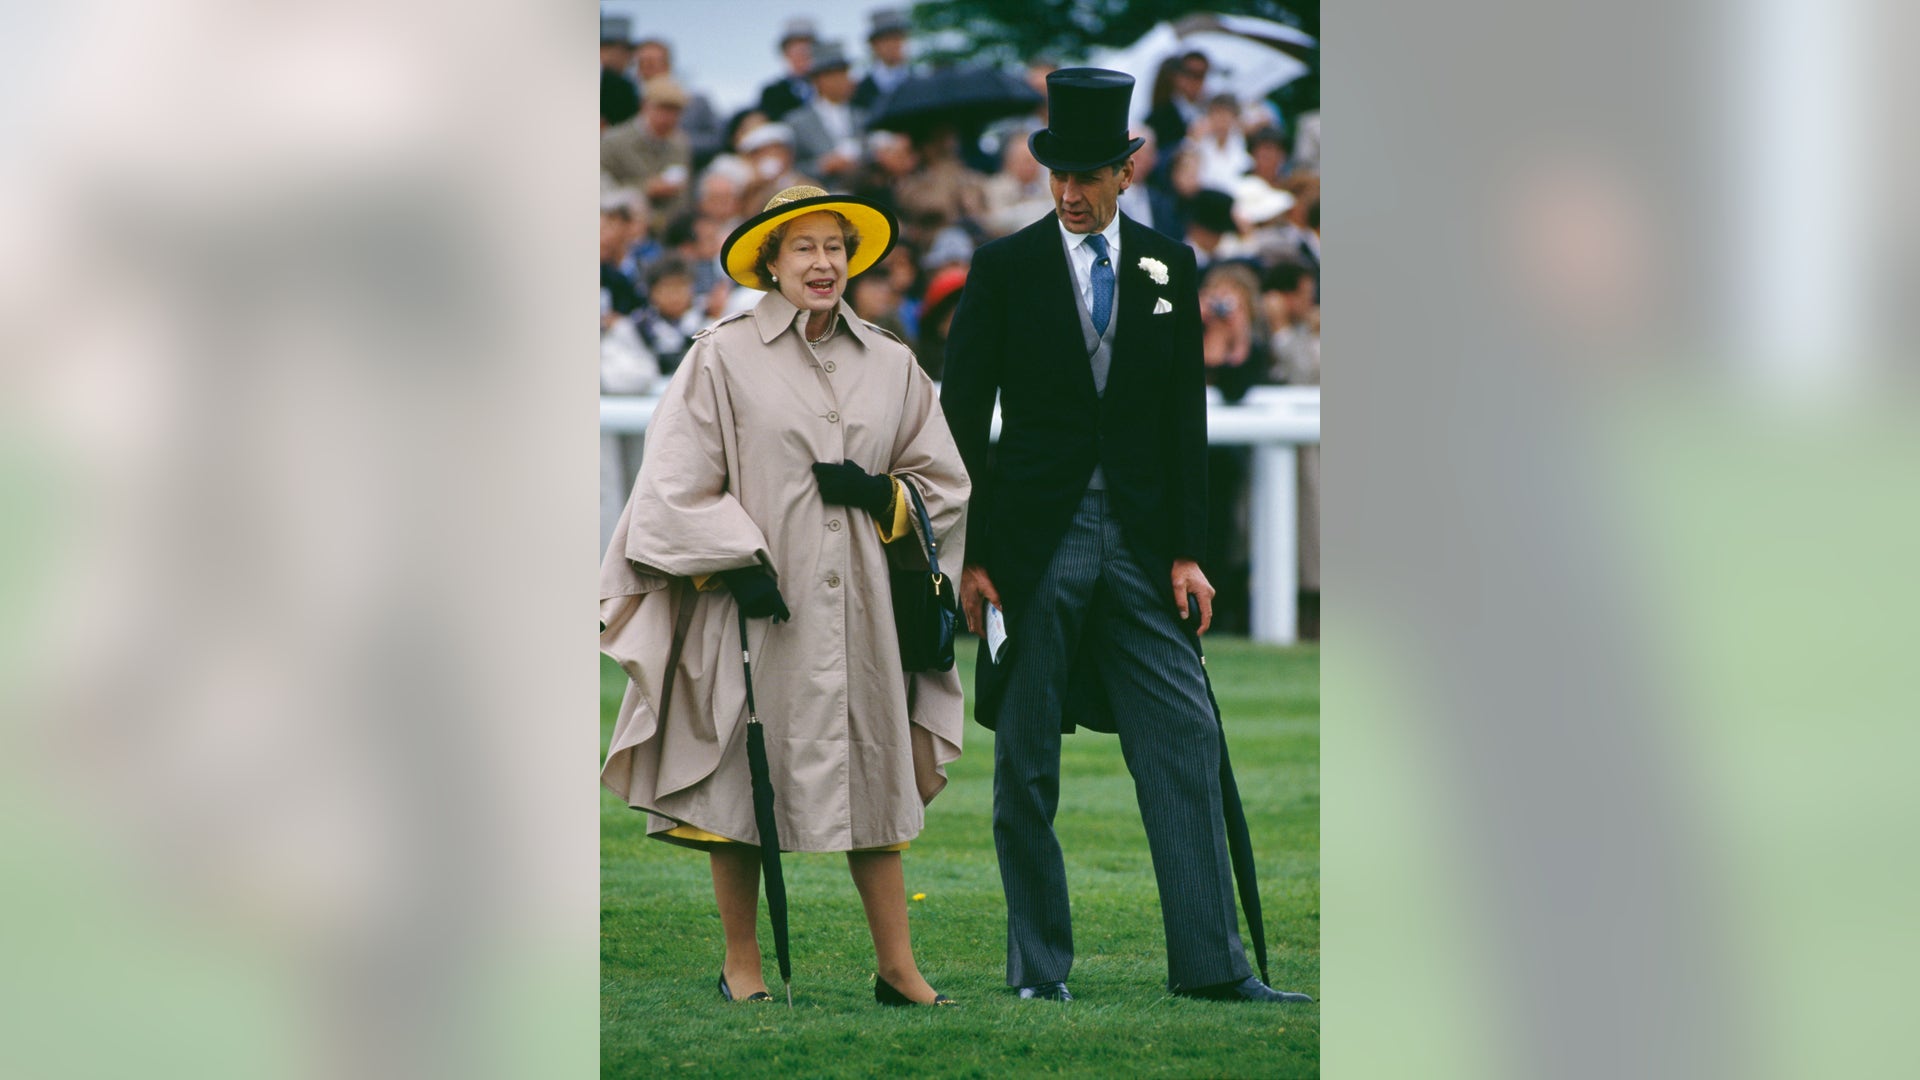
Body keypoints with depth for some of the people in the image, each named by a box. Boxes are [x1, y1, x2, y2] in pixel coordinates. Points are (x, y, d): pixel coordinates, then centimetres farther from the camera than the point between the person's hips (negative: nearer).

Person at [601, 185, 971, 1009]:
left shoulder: (890, 367, 12)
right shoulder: (722, 357, 0)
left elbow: (944, 484, 17)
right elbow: (676, 486, -2)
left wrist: (880, 496, -3)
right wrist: (739, 564, -11)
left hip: (859, 608, 3)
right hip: (754, 604, -3)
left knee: (874, 782, 1)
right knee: (739, 784, 1)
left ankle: (897, 969, 5)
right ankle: (742, 966, 11)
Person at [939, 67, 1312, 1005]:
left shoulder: (1166, 267, 7)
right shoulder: (1005, 269, 0)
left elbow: (1185, 417, 8)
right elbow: (962, 420, 0)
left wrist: (1187, 551, 2)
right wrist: (968, 558, -6)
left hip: (1140, 546, 2)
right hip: (1035, 541, -2)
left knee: (1186, 745, -3)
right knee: (1026, 768, 2)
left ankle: (1210, 963, -2)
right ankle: (1038, 969, 9)